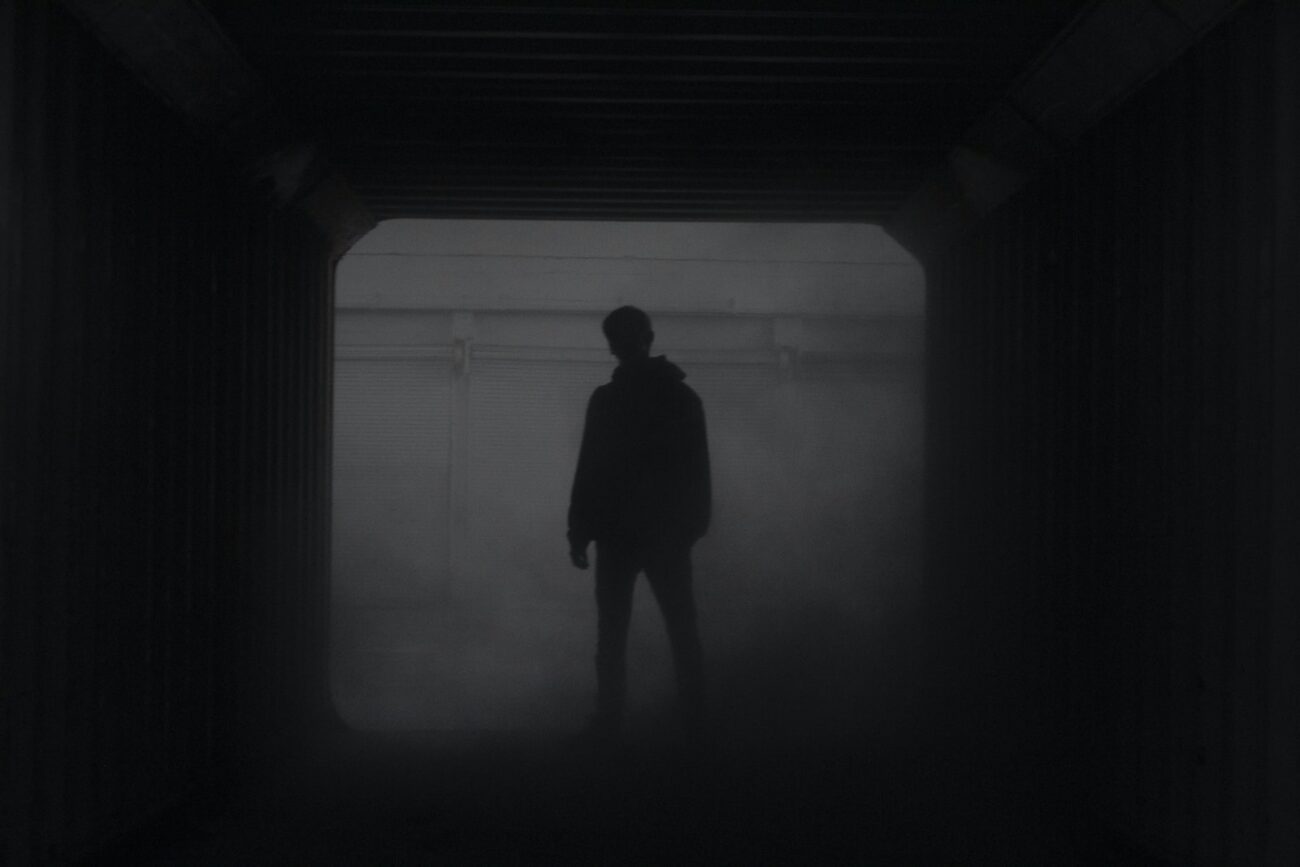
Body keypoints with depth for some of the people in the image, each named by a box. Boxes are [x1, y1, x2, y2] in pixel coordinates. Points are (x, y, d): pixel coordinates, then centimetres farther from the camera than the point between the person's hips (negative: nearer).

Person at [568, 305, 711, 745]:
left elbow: (591, 472, -11)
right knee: (682, 628, 8)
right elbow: (698, 473, 8)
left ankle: (609, 720, 1)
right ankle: (692, 720, 6)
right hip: (671, 532, 3)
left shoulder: (607, 400, -10)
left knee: (613, 631, 4)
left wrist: (579, 534, -6)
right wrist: (695, 525, 15)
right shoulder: (684, 397, 4)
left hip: (619, 531, -3)